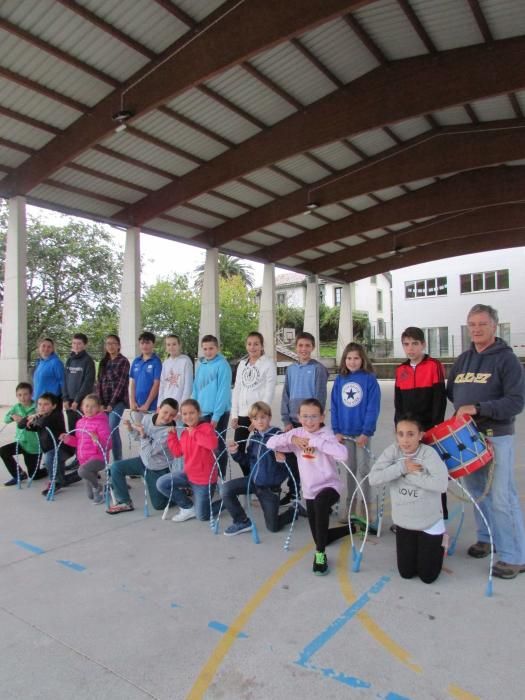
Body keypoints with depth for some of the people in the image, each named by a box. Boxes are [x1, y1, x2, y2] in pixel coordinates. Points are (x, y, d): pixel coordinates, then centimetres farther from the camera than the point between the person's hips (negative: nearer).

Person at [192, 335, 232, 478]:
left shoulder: (222, 365, -12)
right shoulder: (201, 365, 8)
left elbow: (223, 392, -16)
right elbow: (196, 390, 13)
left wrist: (216, 415, -18)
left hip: (218, 413, -7)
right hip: (202, 412, 7)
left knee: (219, 445, 5)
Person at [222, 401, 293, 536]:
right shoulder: (253, 437, 0)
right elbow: (247, 461, 10)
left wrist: (283, 460, -40)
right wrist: (236, 453, -6)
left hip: (270, 486, -5)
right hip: (253, 480, 5)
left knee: (273, 527, 4)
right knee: (226, 489, -13)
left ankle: (295, 509, 34)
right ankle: (243, 522, 8)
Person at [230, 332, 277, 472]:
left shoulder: (269, 363, -4)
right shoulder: (242, 364, 11)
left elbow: (269, 392, -10)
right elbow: (237, 390, 10)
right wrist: (234, 414, 3)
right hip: (242, 414, 6)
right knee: (237, 450, 9)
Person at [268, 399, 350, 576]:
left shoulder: (326, 434, -16)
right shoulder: (297, 433, -2)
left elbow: (342, 453, -36)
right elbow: (271, 443, -7)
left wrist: (315, 441, -32)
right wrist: (291, 438, -21)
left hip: (329, 487, -6)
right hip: (310, 491, 6)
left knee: (320, 501, -42)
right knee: (320, 538, 16)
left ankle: (320, 554, -25)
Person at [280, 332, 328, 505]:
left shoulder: (318, 369, -7)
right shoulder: (290, 369, 8)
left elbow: (320, 398, -10)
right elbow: (286, 396, 8)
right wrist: (286, 420, 1)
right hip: (293, 422, 5)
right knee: (291, 458, 12)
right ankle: (293, 492, 28)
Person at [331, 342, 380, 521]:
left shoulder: (369, 379, -8)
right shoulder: (339, 380, 4)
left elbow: (373, 407, -12)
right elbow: (334, 406, 4)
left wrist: (366, 432, -16)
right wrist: (336, 430, -3)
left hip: (362, 432, -4)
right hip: (345, 432, 4)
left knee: (363, 469, 5)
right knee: (349, 469, 13)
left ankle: (363, 506, 15)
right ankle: (349, 505, 24)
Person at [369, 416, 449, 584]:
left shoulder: (428, 453, -20)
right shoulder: (392, 451, -12)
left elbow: (441, 484, -33)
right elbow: (373, 478, -21)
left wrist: (411, 475, -26)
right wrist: (402, 467, -26)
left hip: (430, 523, -3)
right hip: (403, 522, 3)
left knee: (427, 576, 8)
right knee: (406, 573, 12)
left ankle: (439, 544, 35)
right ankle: (417, 548, 41)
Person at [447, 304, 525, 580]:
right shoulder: (463, 359, 11)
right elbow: (450, 391, 21)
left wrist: (478, 408, -23)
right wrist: (462, 410, 5)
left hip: (496, 437, -6)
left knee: (502, 498, -4)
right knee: (477, 492, 15)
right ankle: (487, 538, 32)